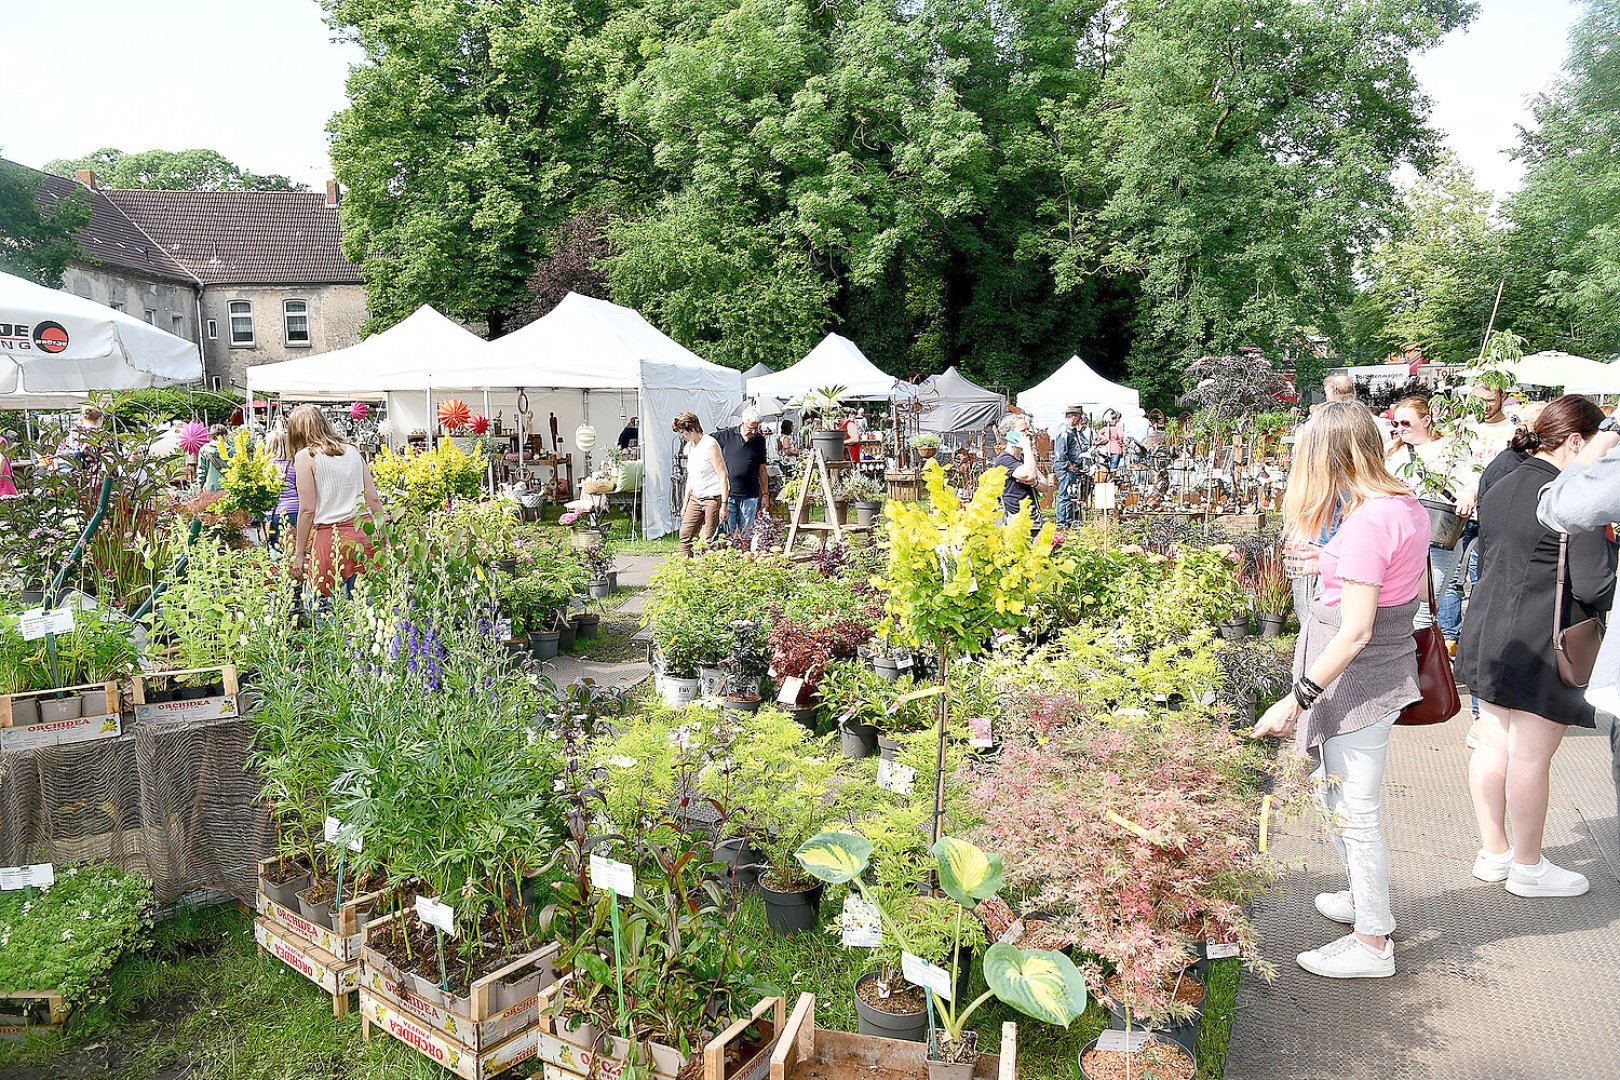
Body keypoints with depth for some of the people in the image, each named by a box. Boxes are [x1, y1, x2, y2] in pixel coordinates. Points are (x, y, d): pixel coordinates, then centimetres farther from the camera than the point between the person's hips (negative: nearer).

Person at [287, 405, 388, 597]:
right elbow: (373, 500, 12)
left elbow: (307, 510, -4)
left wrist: (299, 554, 2)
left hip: (331, 538, -5)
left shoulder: (305, 456, 0)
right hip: (364, 532, 5)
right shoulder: (353, 451, 14)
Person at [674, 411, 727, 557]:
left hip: (713, 497, -8)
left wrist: (724, 504, -20)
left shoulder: (710, 445, -12)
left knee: (707, 540, -6)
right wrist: (685, 503, 19)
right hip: (696, 498, 8)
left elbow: (722, 476, -15)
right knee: (685, 535, 3)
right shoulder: (689, 447, 13)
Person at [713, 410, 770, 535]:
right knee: (729, 533, -1)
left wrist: (765, 494, 11)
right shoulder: (726, 435, 0)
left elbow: (762, 469, 14)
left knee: (747, 533, 3)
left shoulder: (760, 440, 9)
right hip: (728, 493, -2)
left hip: (749, 496, 2)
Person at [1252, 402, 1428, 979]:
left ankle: (1372, 944, 20)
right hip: (1381, 669, 10)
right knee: (1335, 792, 25)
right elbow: (1410, 587, 18)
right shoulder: (1408, 507, 6)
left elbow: (1356, 632, -24)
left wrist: (1298, 698, -19)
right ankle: (1363, 895, 44)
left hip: (1356, 675, -10)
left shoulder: (1366, 521, -23)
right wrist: (1331, 565, 16)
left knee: (1354, 809, 4)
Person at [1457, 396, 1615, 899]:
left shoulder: (1499, 489, 10)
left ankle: (1493, 852, 27)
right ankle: (1528, 869, 17)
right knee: (1530, 757, 3)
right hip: (1542, 648, -8)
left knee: (1493, 745, 15)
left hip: (1488, 635, 9)